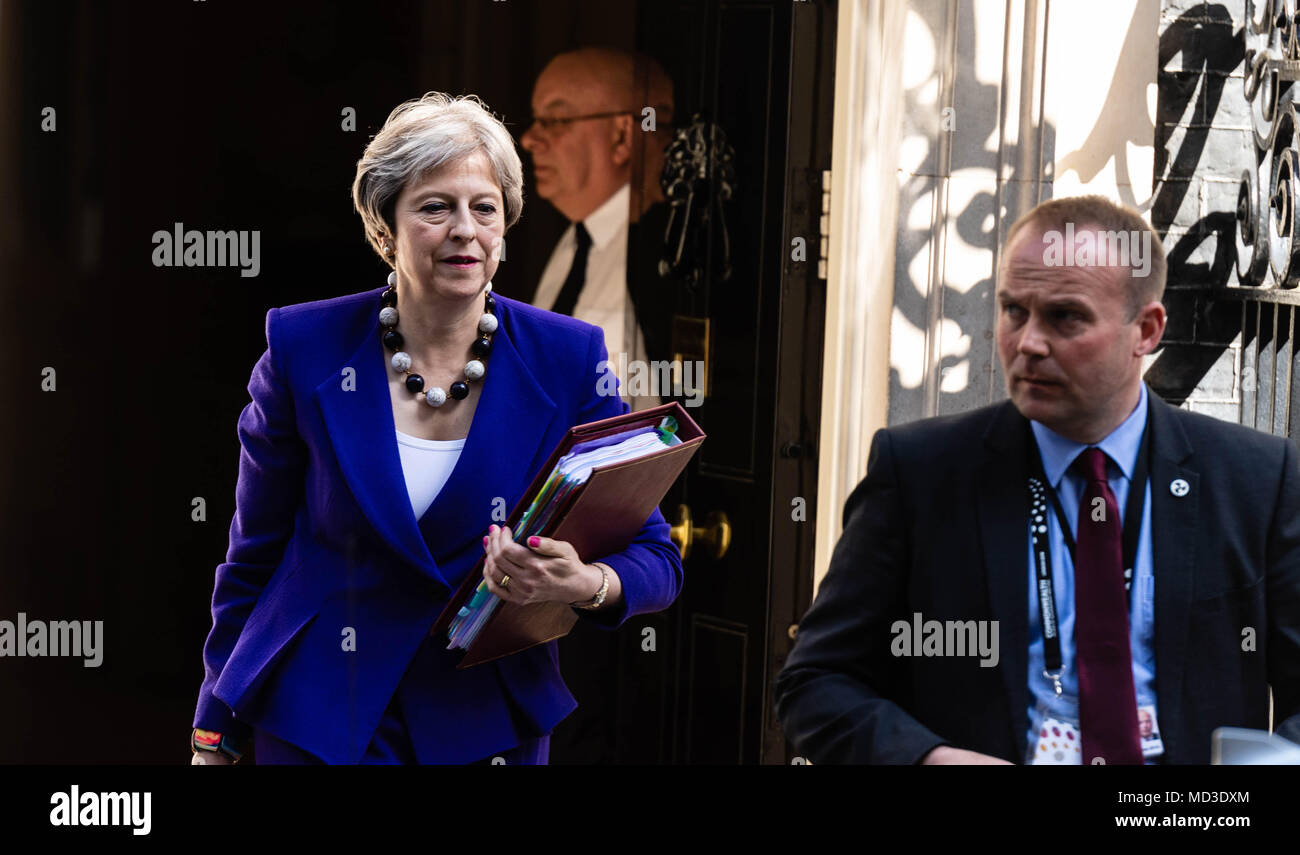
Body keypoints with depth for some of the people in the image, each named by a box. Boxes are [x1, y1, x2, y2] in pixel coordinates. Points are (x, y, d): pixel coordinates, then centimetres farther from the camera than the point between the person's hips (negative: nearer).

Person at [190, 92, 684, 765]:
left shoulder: (567, 359, -8)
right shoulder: (306, 348, -8)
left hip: (490, 727, 1)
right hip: (320, 721, -1)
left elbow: (656, 562, -6)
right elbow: (255, 551, 1)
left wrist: (584, 584, -29)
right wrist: (214, 734, 2)